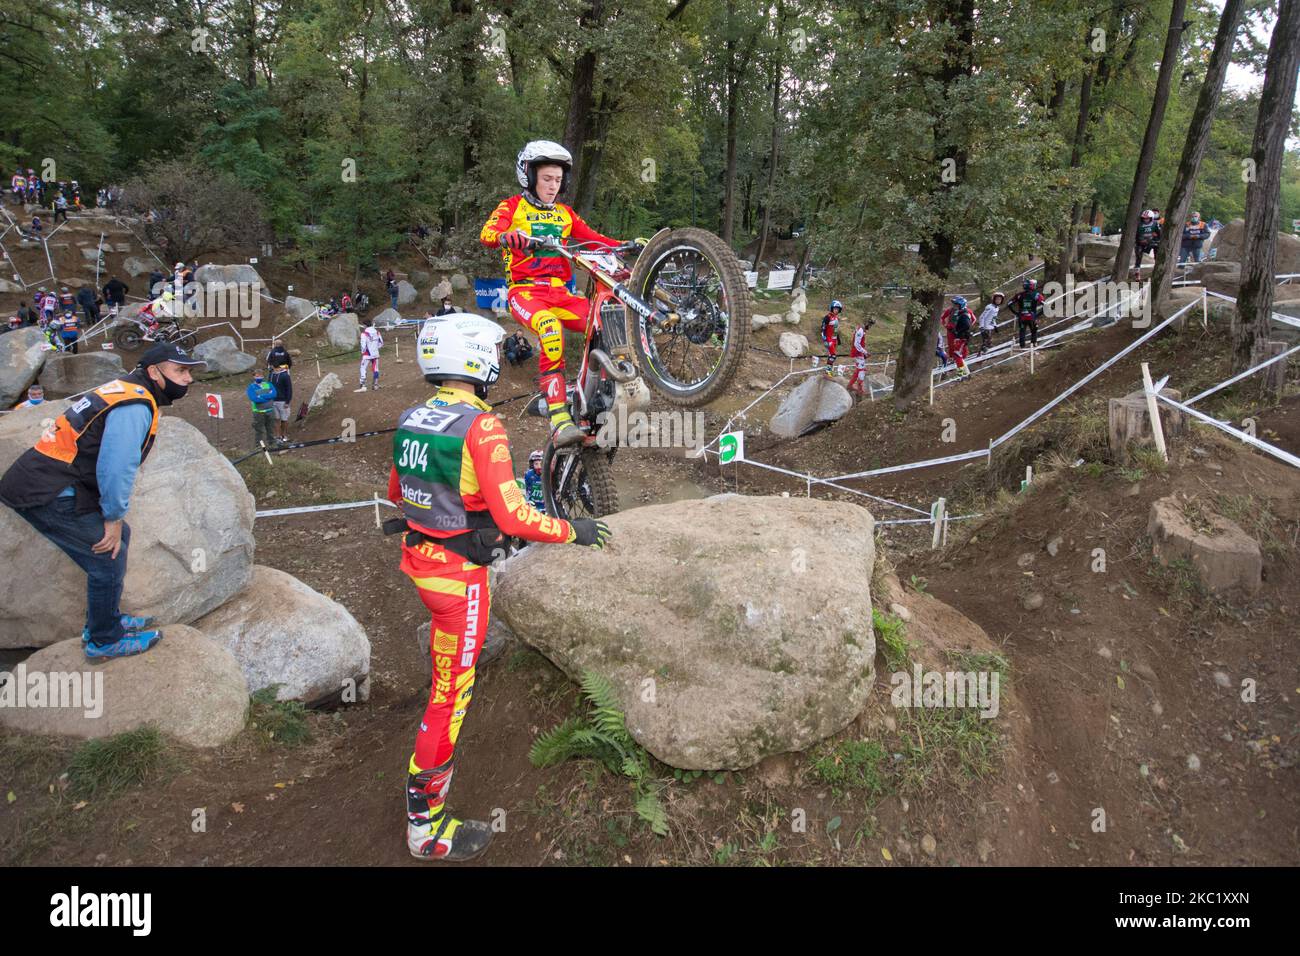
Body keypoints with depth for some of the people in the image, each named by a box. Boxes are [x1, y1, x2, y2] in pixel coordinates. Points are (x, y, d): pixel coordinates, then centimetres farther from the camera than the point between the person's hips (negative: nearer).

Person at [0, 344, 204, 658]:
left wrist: (115, 520, 18)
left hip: (45, 479, 10)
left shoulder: (129, 392, 14)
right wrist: (114, 517, -11)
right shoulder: (135, 406, -18)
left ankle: (107, 620, 31)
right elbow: (116, 467, -23)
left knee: (120, 536, 17)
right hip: (48, 495, -10)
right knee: (109, 558, -2)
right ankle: (104, 641, 14)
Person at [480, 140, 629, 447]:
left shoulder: (564, 213, 22)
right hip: (525, 291, -5)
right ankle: (559, 421, -40)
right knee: (551, 330, -36)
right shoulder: (512, 207, 6)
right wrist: (506, 236, -38)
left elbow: (594, 238, 11)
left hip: (559, 292, 5)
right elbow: (487, 233, -13)